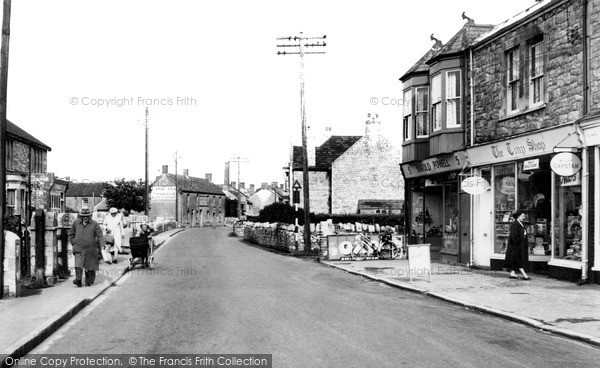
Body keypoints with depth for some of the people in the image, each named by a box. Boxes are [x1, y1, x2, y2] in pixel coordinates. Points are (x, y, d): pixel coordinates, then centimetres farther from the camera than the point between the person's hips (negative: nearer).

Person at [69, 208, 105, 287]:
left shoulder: (94, 224, -3)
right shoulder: (76, 223, 4)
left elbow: (100, 235, -6)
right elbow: (71, 234, 19)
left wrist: (102, 245, -21)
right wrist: (74, 243, 9)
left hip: (90, 249, -1)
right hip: (79, 249, 1)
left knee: (90, 266, 6)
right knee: (78, 265, -15)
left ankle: (89, 281, 19)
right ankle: (78, 280, -21)